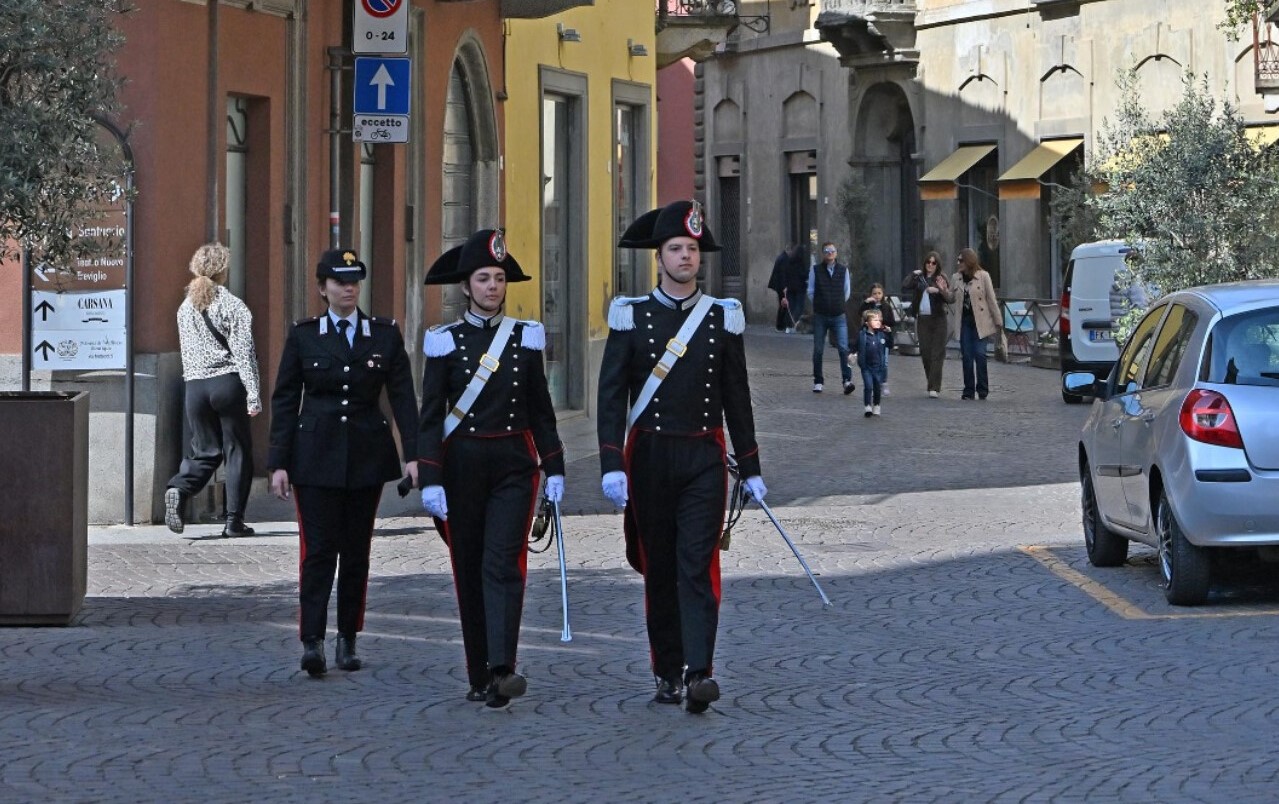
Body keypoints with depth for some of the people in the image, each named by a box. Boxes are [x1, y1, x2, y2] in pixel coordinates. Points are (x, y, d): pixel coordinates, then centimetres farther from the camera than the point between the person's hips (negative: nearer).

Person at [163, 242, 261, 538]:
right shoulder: (232, 305, -6)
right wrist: (253, 394, -11)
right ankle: (234, 519, 2)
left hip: (194, 386, 5)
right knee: (237, 452, 4)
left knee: (205, 451, 12)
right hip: (227, 382, -4)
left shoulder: (186, 307, 10)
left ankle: (178, 489, -16)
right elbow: (244, 353, -10)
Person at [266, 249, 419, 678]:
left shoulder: (385, 335, 5)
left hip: (367, 456, 2)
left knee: (356, 550, 7)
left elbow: (403, 397, 1)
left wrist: (413, 454, -9)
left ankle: (348, 640, 15)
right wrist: (279, 462, -3)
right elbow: (284, 401, 3)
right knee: (319, 549, -10)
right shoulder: (303, 336, 3)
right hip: (316, 456, -2)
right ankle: (312, 642, -15)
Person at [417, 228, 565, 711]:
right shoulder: (446, 342, 1)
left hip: (513, 464, 0)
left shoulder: (525, 338, 6)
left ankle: (502, 671, -26)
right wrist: (430, 481, -9)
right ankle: (479, 678, 13)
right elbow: (430, 415, -2)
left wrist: (554, 469, 7)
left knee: (503, 562, -15)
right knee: (469, 571, 5)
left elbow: (541, 409, 12)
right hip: (462, 465, 0)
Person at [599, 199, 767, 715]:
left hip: (705, 458, 0)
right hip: (649, 456, 0)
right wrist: (612, 465, -12)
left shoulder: (723, 318, 6)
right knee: (658, 569, 7)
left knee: (699, 564, -12)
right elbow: (612, 396, -3)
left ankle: (700, 672, -19)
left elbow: (737, 397, 11)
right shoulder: (631, 317, 1)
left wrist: (751, 469, 11)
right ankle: (667, 672, 17)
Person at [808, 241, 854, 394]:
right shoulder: (815, 270, 0)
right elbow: (811, 292, 7)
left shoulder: (843, 270, 4)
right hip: (820, 317, 0)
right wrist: (819, 305, 9)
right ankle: (818, 381, 16)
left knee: (843, 348, -12)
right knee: (818, 350, 5)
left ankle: (847, 380, -15)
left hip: (839, 316, 0)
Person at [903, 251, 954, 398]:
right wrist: (913, 275, -7)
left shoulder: (941, 278, -3)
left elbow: (951, 298, -12)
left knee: (937, 354, -7)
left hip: (938, 319, -4)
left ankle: (934, 388, -9)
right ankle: (932, 384, 19)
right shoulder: (919, 278, 7)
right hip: (922, 319, 4)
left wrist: (943, 290, -31)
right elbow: (904, 289, -1)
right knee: (925, 353, 6)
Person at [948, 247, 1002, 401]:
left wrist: (998, 321, 0)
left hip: (980, 322, -3)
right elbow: (952, 302, 10)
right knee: (966, 356, 2)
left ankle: (982, 389, 3)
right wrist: (952, 325, 8)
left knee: (979, 354, -10)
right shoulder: (955, 278, 7)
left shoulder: (983, 276, -3)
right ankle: (968, 390, 9)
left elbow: (991, 300, -1)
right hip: (964, 321, 3)